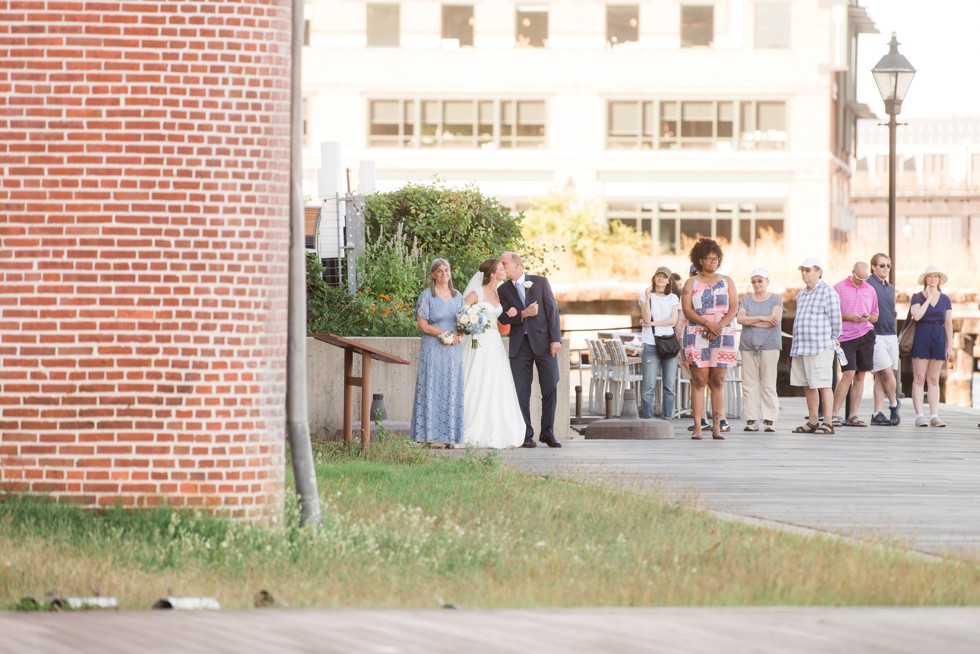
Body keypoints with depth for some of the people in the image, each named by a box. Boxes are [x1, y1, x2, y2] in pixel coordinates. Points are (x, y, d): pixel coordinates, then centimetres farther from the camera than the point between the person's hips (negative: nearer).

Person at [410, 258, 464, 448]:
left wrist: (457, 335, -6)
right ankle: (432, 435, -7)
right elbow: (422, 324, -7)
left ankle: (450, 436, 3)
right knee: (433, 388, -7)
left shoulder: (458, 296, 14)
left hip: (454, 350, 5)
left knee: (453, 390, 2)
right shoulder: (426, 296, -1)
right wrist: (445, 333, -13)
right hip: (433, 349, -5)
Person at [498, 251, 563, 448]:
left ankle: (548, 433, 8)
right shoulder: (503, 290, 8)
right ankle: (526, 435, 4)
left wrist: (555, 339, -8)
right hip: (519, 344, 1)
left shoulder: (540, 282, 3)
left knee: (550, 388, -1)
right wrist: (523, 314, -17)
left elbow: (552, 310, -1)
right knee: (521, 392, -1)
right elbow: (503, 317, -2)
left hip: (543, 342, -1)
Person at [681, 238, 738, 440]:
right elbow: (687, 309, -4)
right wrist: (707, 324, -18)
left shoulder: (727, 282, 12)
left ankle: (716, 427, 0)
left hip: (723, 337, 1)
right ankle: (697, 428, -8)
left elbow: (734, 309, 2)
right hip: (696, 336, -1)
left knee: (718, 382, -1)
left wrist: (719, 327, -14)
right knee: (699, 381, -6)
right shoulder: (691, 283, 8)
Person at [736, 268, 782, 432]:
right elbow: (740, 318, -1)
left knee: (768, 384, -6)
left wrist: (751, 321, -4)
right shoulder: (746, 300, 14)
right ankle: (751, 420, -2)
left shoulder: (775, 299, 7)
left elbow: (775, 320, -8)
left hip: (769, 346, -3)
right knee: (749, 384, -3)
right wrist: (762, 318, -9)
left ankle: (769, 420, -5)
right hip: (748, 345, 3)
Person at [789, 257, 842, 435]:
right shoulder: (802, 294, 18)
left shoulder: (828, 292, -8)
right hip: (801, 347, 9)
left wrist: (834, 338, 0)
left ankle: (827, 424, -8)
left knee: (823, 385, -8)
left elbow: (835, 318, -7)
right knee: (808, 386, 11)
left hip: (820, 348, -8)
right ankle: (812, 422, 17)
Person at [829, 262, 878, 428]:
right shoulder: (839, 288, -1)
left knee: (860, 376, 4)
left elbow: (875, 316, 19)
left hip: (866, 335, 5)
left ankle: (853, 416, 7)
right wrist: (848, 316, -15)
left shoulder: (870, 290, 13)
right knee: (848, 374, -13)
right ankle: (835, 414, -9)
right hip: (846, 337, -5)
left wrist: (868, 317, -4)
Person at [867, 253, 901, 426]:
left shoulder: (890, 288, 17)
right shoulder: (867, 285, -7)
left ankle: (878, 414, 5)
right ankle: (894, 405, 7)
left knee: (881, 376, 5)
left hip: (890, 335, 7)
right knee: (887, 372, -12)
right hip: (875, 336, -7)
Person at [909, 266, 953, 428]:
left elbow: (948, 324, 9)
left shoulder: (945, 299, 10)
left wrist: (950, 346, 4)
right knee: (919, 378, -5)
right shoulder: (917, 297, 2)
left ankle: (934, 416, 4)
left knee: (934, 380, 5)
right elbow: (916, 316, -15)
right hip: (921, 339, -3)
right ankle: (919, 416, -6)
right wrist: (928, 299, -10)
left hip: (938, 340, 3)